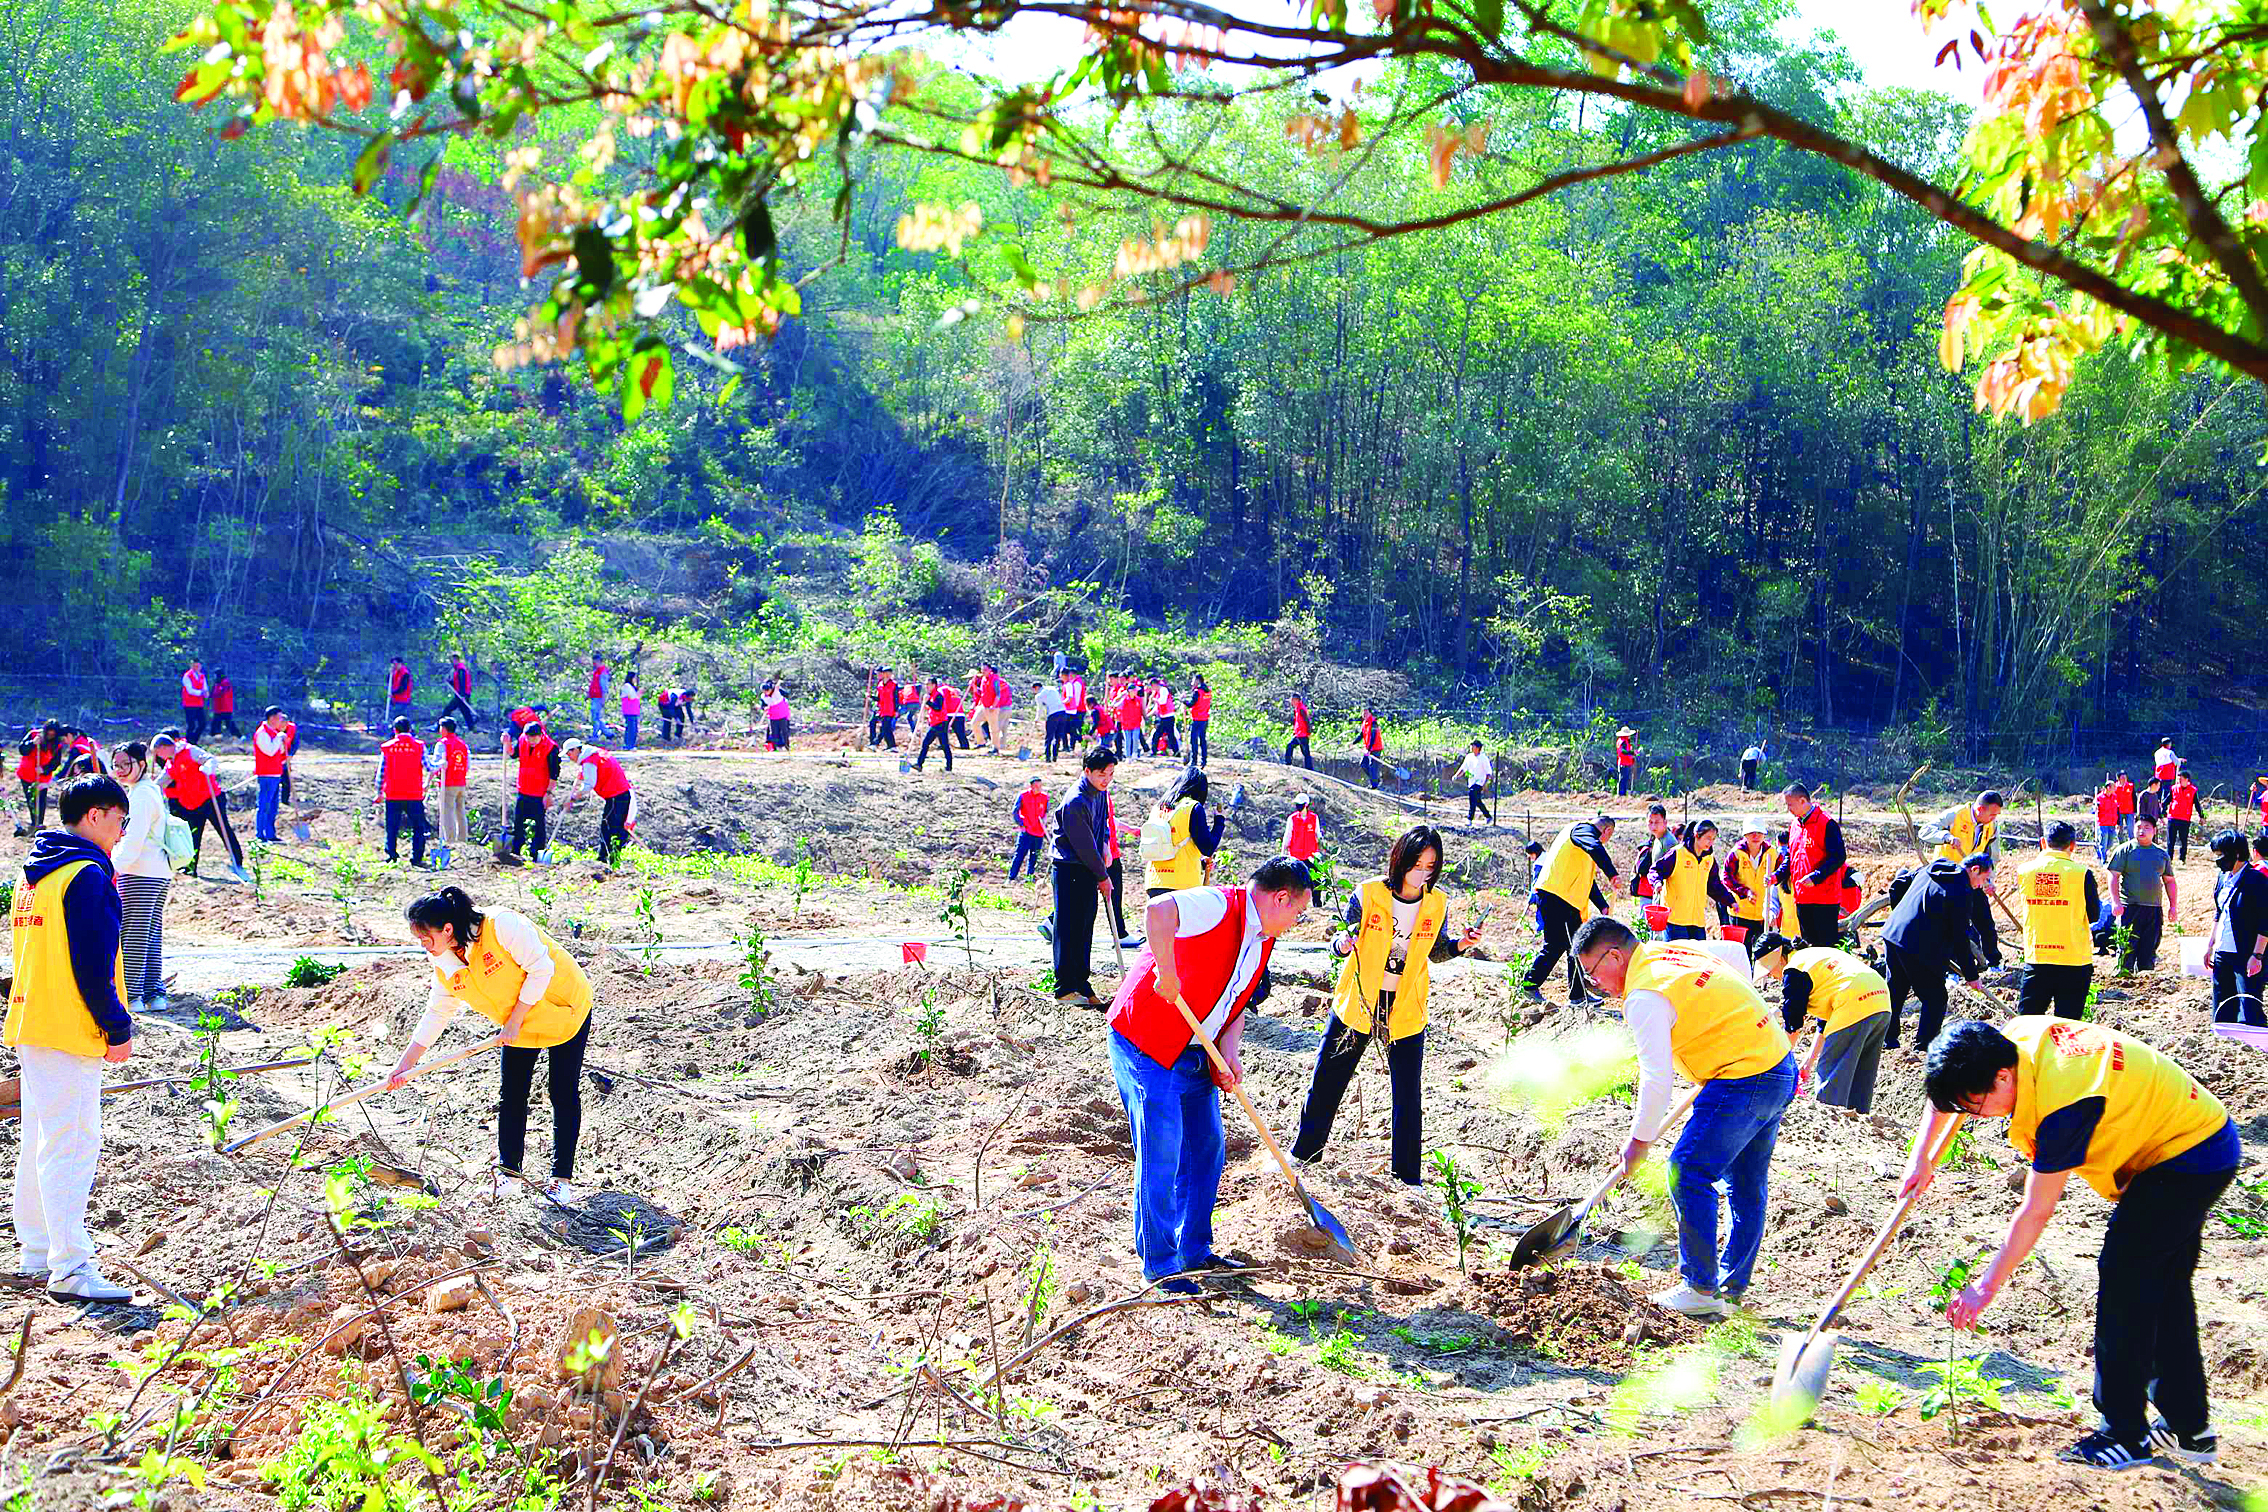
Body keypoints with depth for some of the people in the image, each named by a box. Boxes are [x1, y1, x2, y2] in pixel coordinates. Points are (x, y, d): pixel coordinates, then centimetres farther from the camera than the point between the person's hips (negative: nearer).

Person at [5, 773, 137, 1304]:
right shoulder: (88, 875, -14)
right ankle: (72, 1271, -12)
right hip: (70, 1031, -10)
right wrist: (117, 1026, -13)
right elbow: (93, 962, -19)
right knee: (71, 1145, -10)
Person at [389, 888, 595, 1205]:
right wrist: (405, 1064, -3)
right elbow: (435, 1016, 1)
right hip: (517, 1028, 6)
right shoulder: (445, 968, -8)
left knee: (563, 1095, -3)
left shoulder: (502, 925, -31)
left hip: (564, 1008, -6)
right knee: (511, 1096, 3)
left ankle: (562, 1178, 4)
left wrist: (515, 1021, -24)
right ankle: (509, 1170, 18)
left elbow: (541, 968, -28)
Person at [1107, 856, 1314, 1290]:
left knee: (1208, 1149, 14)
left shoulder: (1263, 941, 10)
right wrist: (1166, 973, -35)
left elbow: (1237, 1005, 16)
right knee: (1162, 1154, -6)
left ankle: (1194, 1250, 28)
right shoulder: (1218, 906, -20)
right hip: (1145, 1045, -10)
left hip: (1195, 1054, 10)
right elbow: (1159, 910, -40)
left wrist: (1227, 1052, -2)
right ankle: (1159, 1264, 4)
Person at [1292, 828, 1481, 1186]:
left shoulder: (1438, 904, -4)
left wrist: (1459, 945, -8)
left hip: (1406, 1009, 1)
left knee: (1408, 1094, 2)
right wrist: (1343, 943, -29)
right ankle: (1304, 1154, 29)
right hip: (1358, 1002, -1)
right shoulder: (1367, 894, -12)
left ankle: (1408, 1176, 16)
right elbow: (1339, 944, -6)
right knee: (1327, 1082, 9)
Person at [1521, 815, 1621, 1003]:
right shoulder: (1583, 829, -2)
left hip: (1568, 902, 10)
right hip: (1554, 896, -10)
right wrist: (1612, 875, -35)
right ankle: (1529, 985, 1)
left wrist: (1603, 906, 28)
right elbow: (1595, 848, -27)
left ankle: (1578, 995, 15)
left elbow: (1587, 881, 34)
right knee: (1555, 945, -8)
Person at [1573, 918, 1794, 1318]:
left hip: (1743, 1082, -10)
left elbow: (1656, 1078, -17)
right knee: (1747, 1188, 15)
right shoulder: (1678, 949, 13)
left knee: (1689, 1174, -5)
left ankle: (1701, 1290, -1)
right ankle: (1733, 1288, 23)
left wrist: (1639, 1139, -6)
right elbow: (1743, 972, 29)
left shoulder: (1645, 997, -15)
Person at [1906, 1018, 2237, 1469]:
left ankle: (2124, 1436, -7)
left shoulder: (2063, 1103, -33)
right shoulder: (2013, 1039, -10)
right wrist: (1921, 1158, 5)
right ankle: (2189, 1429, 24)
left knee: (2123, 1277, -12)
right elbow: (1947, 1087, 11)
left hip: (2191, 1156, -10)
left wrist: (1986, 1287, -19)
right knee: (2162, 1286, 14)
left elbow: (2036, 1212, -26)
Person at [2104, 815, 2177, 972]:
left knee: (2149, 951, 6)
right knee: (2127, 948, -6)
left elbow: (2169, 881, 20)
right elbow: (2113, 876, -4)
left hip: (2154, 909, 4)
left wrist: (2173, 905, 12)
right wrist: (2116, 902, -13)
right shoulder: (2125, 850, 1)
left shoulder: (2162, 853, 14)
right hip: (2130, 907, -4)